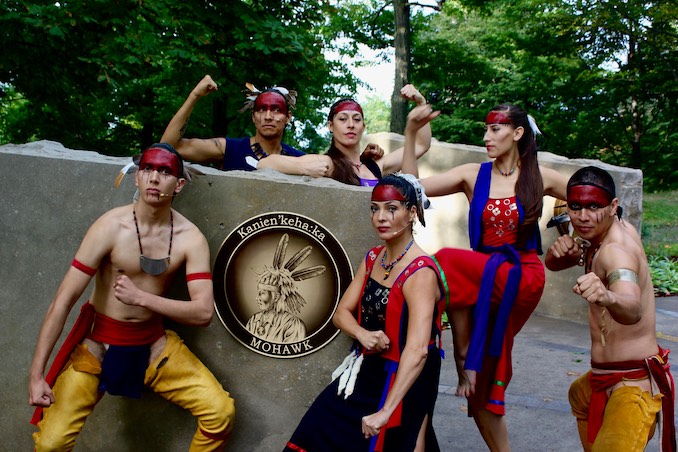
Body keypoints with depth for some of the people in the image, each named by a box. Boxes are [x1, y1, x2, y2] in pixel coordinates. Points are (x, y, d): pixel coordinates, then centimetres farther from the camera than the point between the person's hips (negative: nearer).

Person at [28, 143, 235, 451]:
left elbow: (203, 312, -15)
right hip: (97, 344, -2)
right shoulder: (110, 227, -18)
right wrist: (36, 374, -20)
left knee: (221, 412, -9)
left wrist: (140, 297, -22)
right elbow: (63, 301, -18)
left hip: (154, 345, 2)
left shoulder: (190, 238, -11)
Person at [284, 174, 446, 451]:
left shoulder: (420, 273, -24)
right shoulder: (372, 258, 1)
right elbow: (341, 313, 3)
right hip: (365, 371, 8)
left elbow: (417, 350, -33)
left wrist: (386, 411, -37)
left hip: (402, 381, -7)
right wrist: (363, 334, -21)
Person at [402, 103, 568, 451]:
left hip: (522, 279, -3)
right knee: (481, 383, 6)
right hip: (484, 280, 3)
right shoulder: (473, 175, 3)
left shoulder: (541, 178, 0)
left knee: (447, 261, -28)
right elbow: (415, 186, -7)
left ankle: (464, 356, -14)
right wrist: (411, 133, -13)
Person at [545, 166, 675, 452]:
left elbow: (633, 310, -44)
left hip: (633, 383, -11)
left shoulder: (616, 249, -24)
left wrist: (608, 298, -67)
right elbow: (552, 264, 12)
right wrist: (560, 250, -12)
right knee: (580, 395, 37)